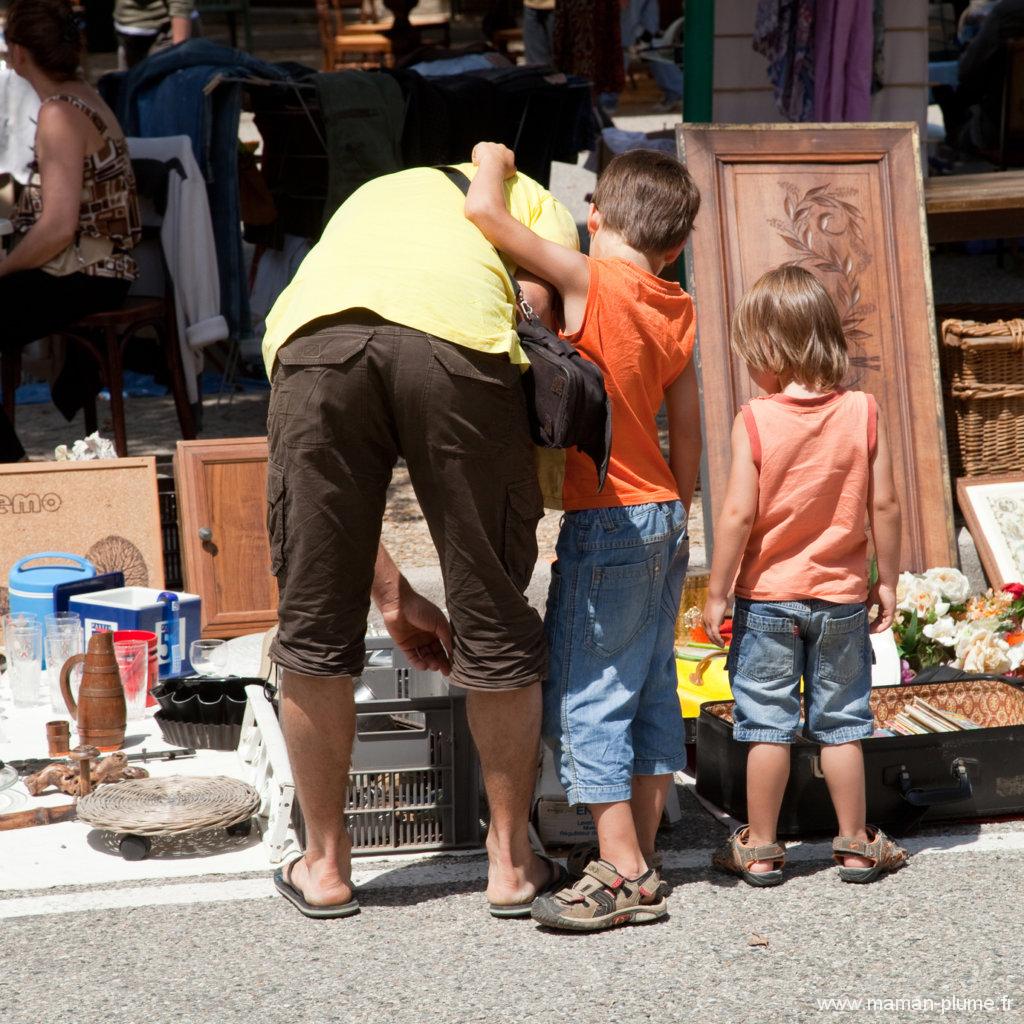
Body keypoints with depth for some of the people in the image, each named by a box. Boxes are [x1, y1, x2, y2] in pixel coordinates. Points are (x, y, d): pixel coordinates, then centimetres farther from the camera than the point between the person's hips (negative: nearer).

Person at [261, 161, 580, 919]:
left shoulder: (362, 204, 43)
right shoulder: (530, 198, 36)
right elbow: (540, 303, 9)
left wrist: (393, 594, 46)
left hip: (314, 338, 3)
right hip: (460, 338, -2)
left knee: (314, 623, 15)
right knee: (496, 622, 12)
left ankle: (325, 864, 27)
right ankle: (512, 862, 24)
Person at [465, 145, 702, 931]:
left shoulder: (587, 282, -12)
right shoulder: (677, 310, 6)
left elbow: (484, 212, -19)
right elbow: (687, 427, 11)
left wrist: (492, 165, 1)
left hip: (607, 519, -8)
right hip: (664, 515, 8)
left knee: (586, 695, -4)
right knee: (650, 688, 12)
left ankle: (623, 874, -5)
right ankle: (639, 850, 18)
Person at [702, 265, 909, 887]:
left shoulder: (756, 420, -13)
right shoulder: (862, 412, -5)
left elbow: (739, 515, -14)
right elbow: (884, 505, -4)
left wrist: (717, 592, -6)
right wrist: (887, 580, 7)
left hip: (767, 596, -2)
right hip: (841, 596, 2)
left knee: (768, 725, 6)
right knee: (842, 723, 11)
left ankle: (760, 847, 11)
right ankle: (856, 845, 16)